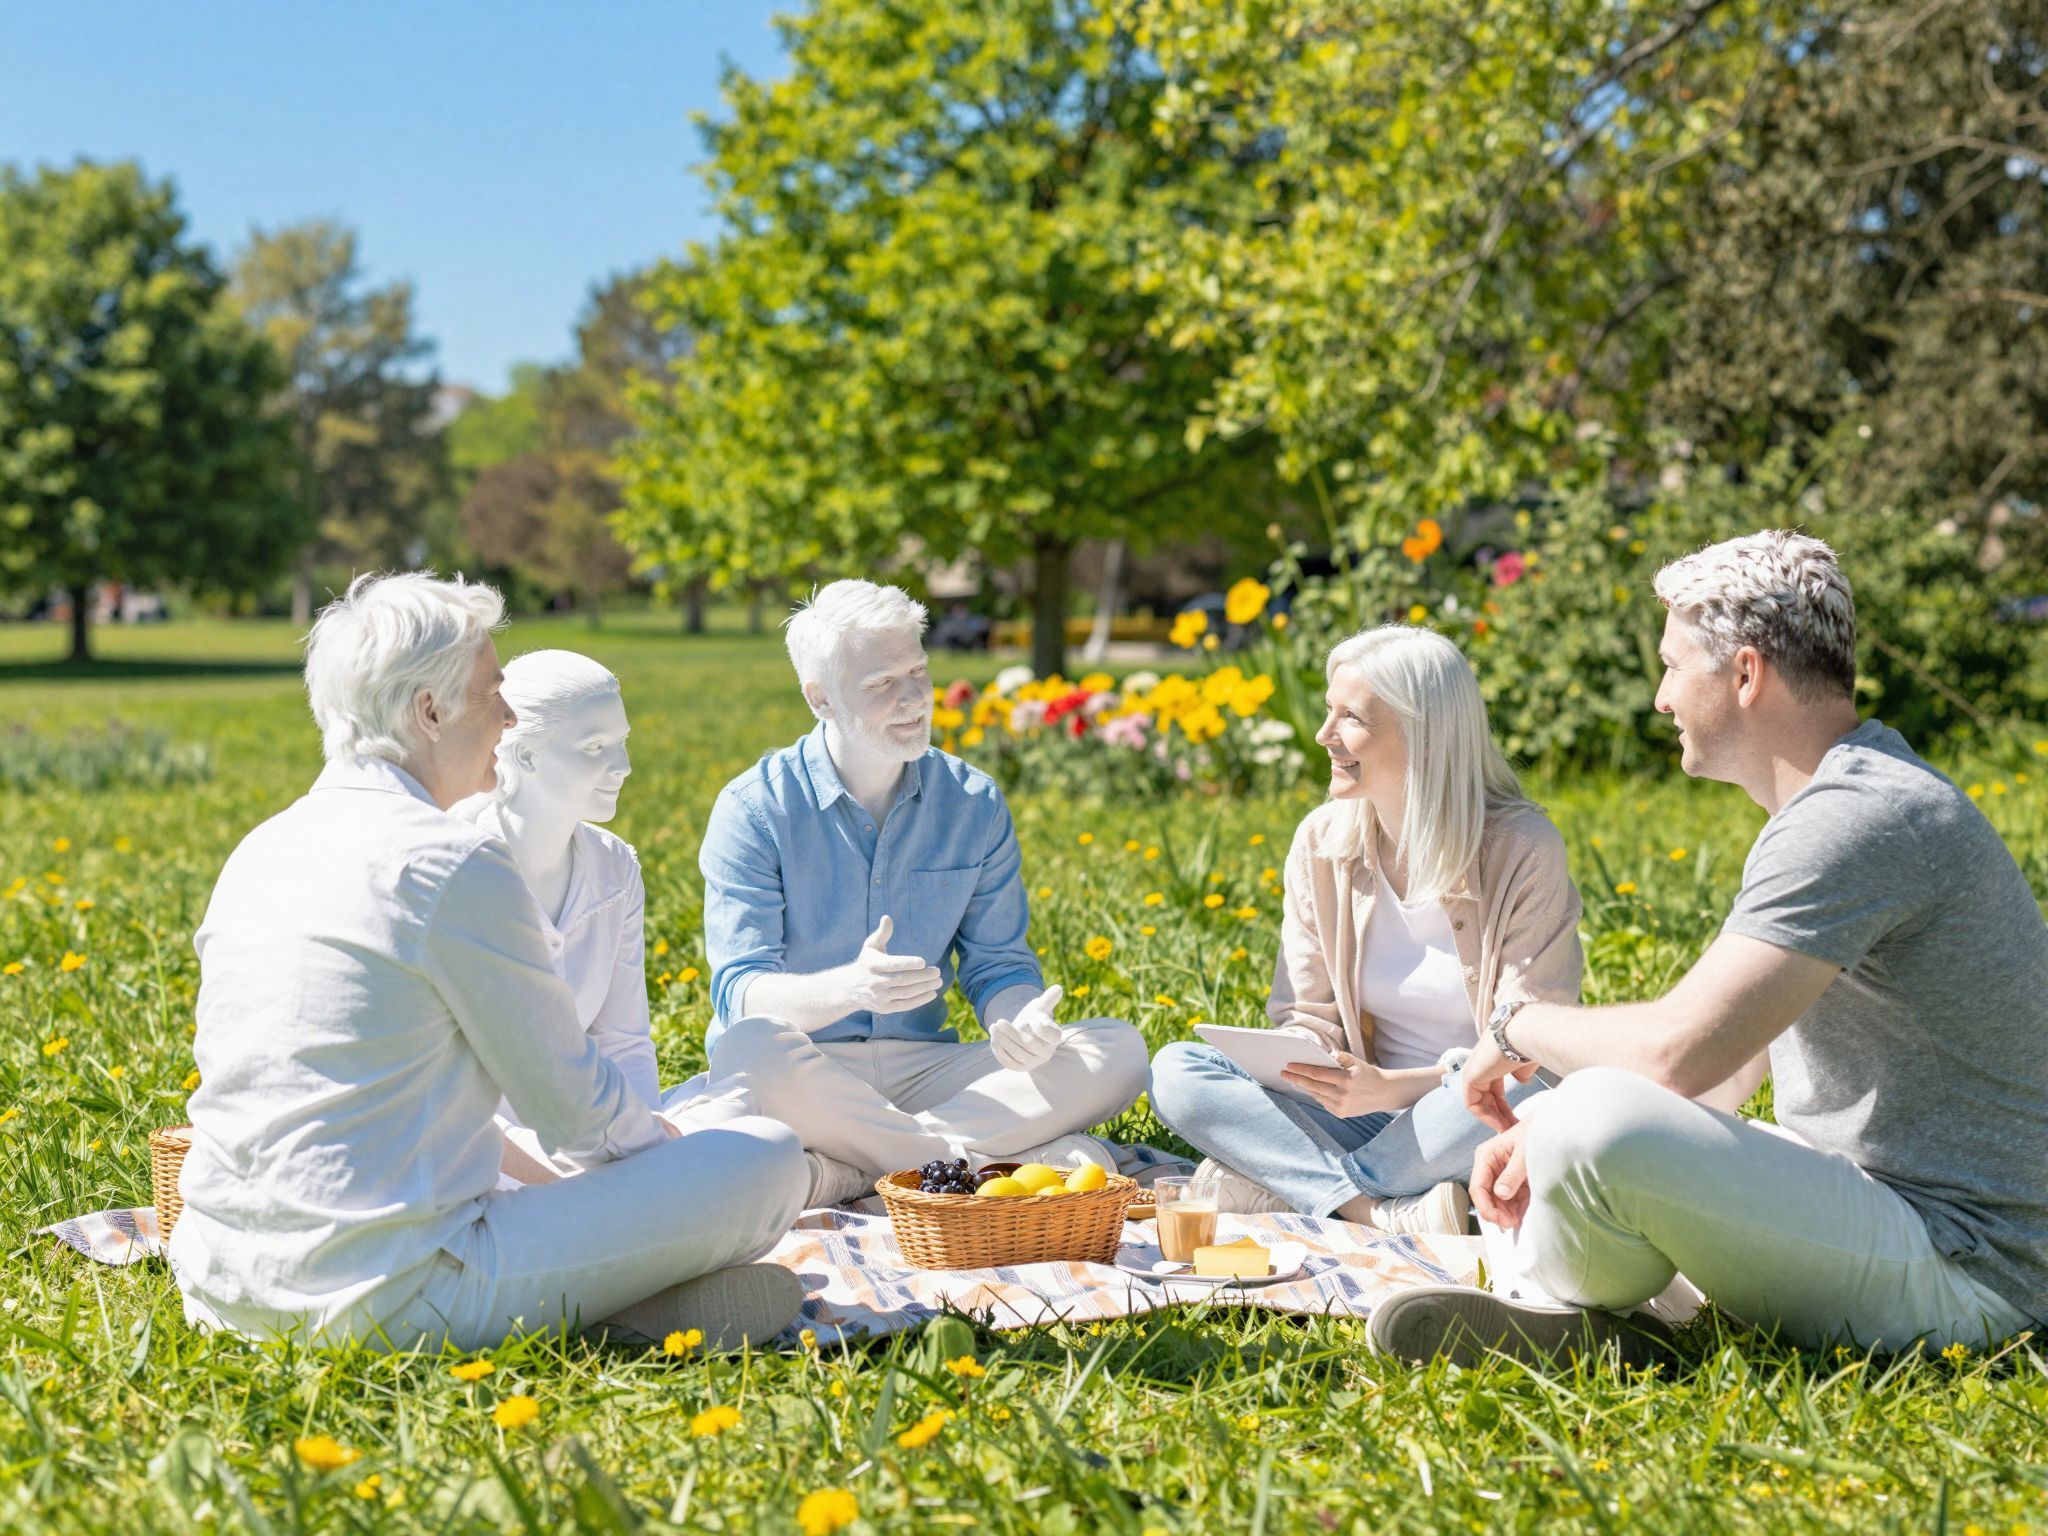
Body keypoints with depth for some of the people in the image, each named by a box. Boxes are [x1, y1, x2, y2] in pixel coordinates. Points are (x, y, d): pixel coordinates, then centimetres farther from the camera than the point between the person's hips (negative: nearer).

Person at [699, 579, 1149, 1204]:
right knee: (746, 1052, -39)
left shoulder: (975, 805, 6)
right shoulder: (755, 809, -6)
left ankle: (845, 1171, -27)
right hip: (808, 1080, -4)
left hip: (925, 1070, 4)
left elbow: (998, 964, 8)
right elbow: (740, 993, -14)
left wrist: (1020, 1020, -18)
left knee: (1119, 1049, -17)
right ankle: (976, 1161, -23)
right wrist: (848, 988, -35)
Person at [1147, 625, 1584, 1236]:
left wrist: (1392, 1087, -28)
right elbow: (1306, 1018, 6)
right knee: (1174, 1070, -16)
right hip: (1370, 1115, 4)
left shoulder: (1524, 851, -12)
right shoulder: (1320, 841, 2)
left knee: (1518, 1091, -39)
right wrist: (1297, 1060, -19)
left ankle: (1283, 1187, -23)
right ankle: (1393, 1216, -31)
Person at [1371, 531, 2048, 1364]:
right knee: (1557, 1116, 22)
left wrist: (1521, 1028, -9)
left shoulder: (1858, 818, -22)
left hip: (1958, 1266, -11)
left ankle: (1570, 1326, -3)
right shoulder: (1836, 803, 14)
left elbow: (1675, 1051, -29)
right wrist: (1545, 1125, 2)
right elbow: (1730, 1061, 15)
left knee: (1603, 1121, -31)